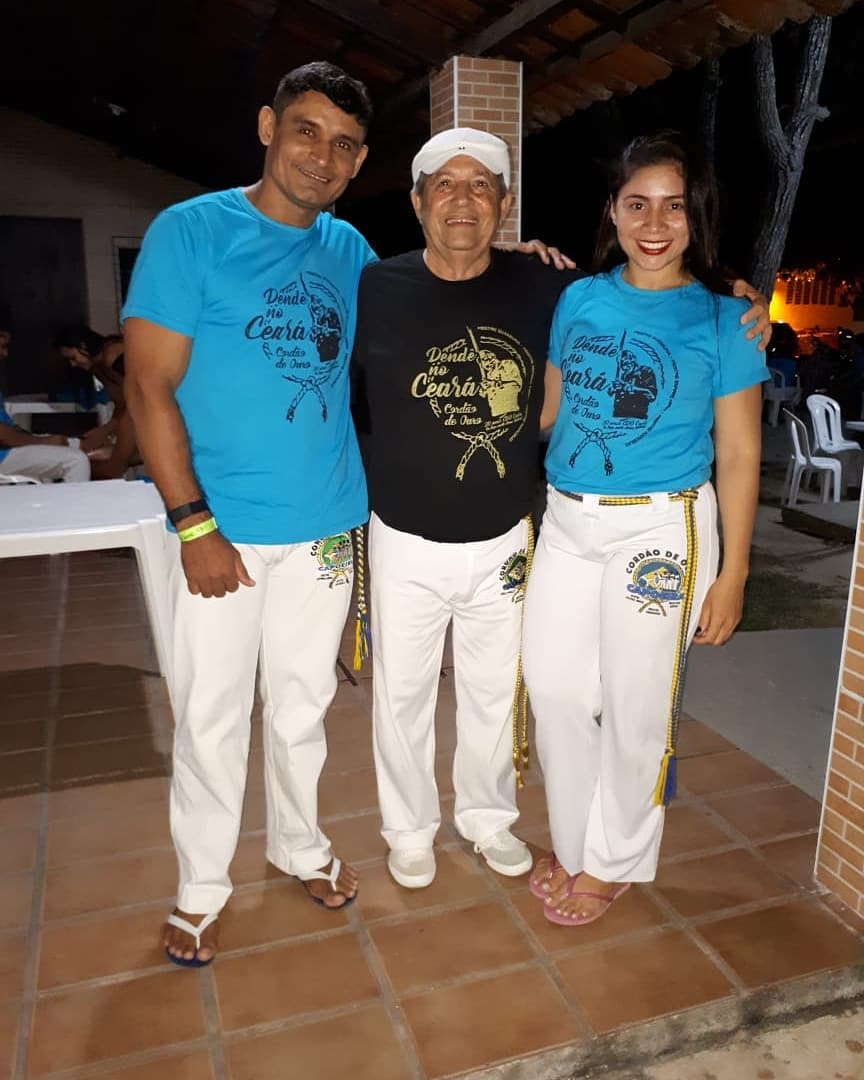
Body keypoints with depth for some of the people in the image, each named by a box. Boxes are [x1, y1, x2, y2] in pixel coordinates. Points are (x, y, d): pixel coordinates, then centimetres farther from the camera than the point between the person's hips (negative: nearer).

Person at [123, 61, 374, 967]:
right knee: (211, 715, 6)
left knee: (301, 705, 16)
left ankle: (298, 844, 38)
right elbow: (148, 385, -9)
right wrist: (194, 524, -15)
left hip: (323, 527, 4)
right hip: (222, 530, -4)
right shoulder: (190, 230, -6)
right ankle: (201, 884, 27)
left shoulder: (349, 250, 8)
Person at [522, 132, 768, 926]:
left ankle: (615, 863, 31)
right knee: (556, 691, 9)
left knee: (635, 707, 7)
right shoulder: (578, 300, 6)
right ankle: (574, 844, 33)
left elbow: (739, 454, -4)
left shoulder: (721, 320, -5)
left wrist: (732, 573, -6)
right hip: (566, 523, 4)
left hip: (659, 530, -4)